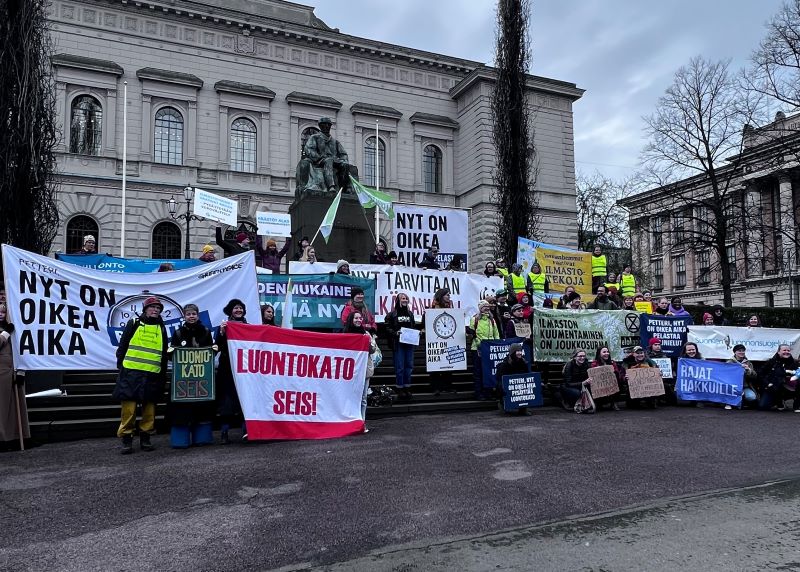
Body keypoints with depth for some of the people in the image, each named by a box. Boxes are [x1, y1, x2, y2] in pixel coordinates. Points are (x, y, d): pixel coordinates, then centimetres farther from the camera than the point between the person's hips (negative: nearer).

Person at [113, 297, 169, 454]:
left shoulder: (161, 328, 14)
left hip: (153, 374, 3)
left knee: (149, 407, 5)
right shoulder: (134, 323, 5)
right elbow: (122, 345, 5)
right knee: (129, 406, -3)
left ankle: (145, 438, 15)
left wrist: (163, 374, 14)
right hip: (131, 371, -3)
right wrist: (120, 365, -1)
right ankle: (126, 438, 5)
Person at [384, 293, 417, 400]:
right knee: (399, 366, -2)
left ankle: (407, 387, 17)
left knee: (409, 365, 7)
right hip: (398, 343, -5)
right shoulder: (392, 314, -2)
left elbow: (414, 326, 20)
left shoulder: (410, 314, 15)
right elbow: (387, 328, -6)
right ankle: (400, 388, 7)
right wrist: (395, 333, -20)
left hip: (409, 343, 5)